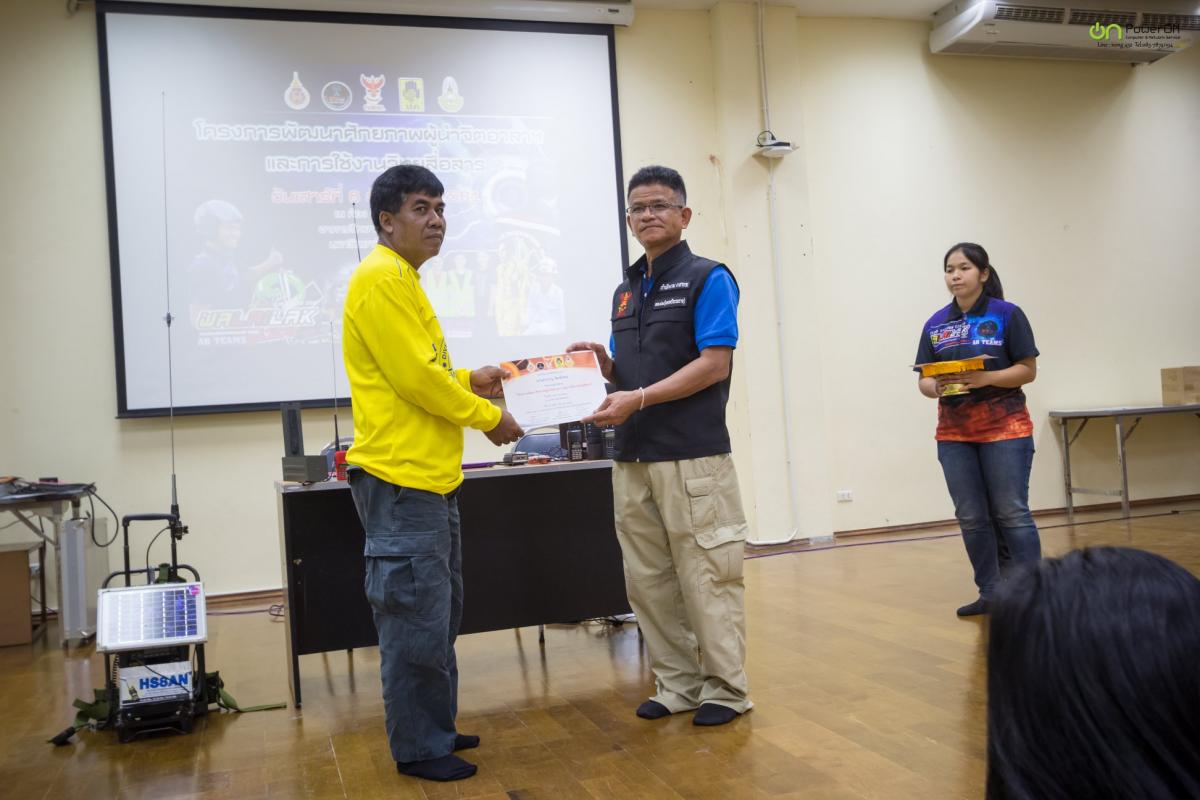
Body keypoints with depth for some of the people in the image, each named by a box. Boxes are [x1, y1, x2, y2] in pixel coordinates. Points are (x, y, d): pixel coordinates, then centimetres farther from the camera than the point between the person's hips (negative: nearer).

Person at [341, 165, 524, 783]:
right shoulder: (381, 278, -13)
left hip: (430, 480, 11)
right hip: (401, 481, -11)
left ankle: (435, 730, 31)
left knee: (438, 616, 18)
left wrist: (469, 380, 9)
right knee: (417, 622, -1)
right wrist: (489, 418, -8)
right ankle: (417, 749, 12)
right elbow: (414, 378, -18)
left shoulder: (403, 280, 18)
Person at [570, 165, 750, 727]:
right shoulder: (625, 291, 18)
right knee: (648, 580, 9)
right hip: (632, 456, 7)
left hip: (693, 456, -7)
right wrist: (602, 364, 0)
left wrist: (639, 398, -19)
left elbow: (715, 365, -13)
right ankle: (678, 685, 21)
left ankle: (725, 689, 12)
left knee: (705, 575, -1)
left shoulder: (707, 278, -3)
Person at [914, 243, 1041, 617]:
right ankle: (990, 593, 17)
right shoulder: (936, 324, 8)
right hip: (954, 434, 4)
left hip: (1005, 429, -4)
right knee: (971, 518, 7)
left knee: (1011, 514, -4)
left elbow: (1028, 370, -6)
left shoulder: (1007, 315, -3)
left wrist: (983, 379, -21)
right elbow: (923, 380, 8)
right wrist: (936, 387, -15)